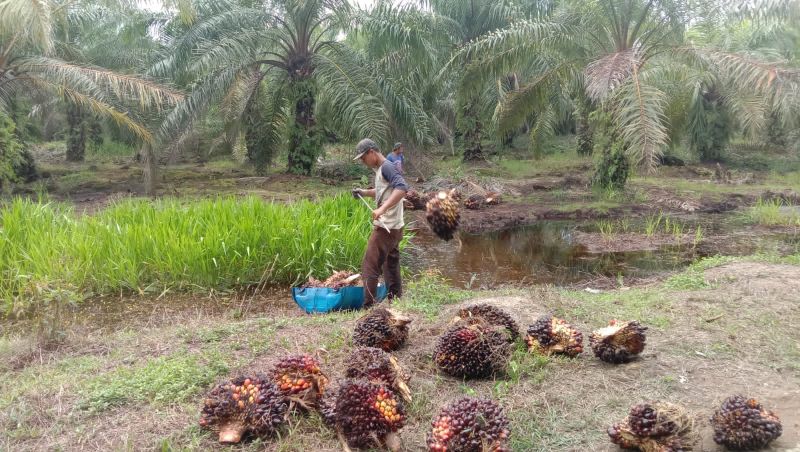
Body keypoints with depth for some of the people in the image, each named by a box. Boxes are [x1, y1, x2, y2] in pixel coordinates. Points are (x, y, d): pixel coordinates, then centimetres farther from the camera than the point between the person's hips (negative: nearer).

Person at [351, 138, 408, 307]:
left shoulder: (387, 167, -16)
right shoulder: (379, 169, 14)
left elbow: (402, 188, -32)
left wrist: (382, 209, -39)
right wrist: (364, 192, 15)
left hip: (386, 228, -10)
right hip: (393, 227, 10)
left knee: (369, 267, -8)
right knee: (391, 266, 18)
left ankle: (368, 307, -5)